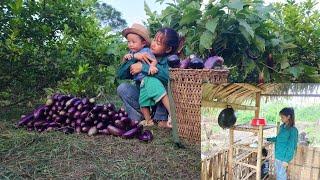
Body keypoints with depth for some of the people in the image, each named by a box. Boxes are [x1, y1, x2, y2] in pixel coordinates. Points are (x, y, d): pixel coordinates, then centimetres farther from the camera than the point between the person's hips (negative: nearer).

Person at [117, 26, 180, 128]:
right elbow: (120, 75, -9)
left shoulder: (170, 61, -10)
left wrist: (143, 67, -29)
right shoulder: (142, 56, -4)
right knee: (122, 88, -18)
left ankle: (162, 120, -18)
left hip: (159, 100, -2)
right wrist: (133, 57, -22)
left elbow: (169, 77, -32)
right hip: (142, 96, 3)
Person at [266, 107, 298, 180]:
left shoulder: (293, 130, -19)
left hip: (283, 156, -7)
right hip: (278, 155, 7)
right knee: (277, 172, 19)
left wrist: (287, 160, -18)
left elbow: (291, 146, -18)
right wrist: (269, 139, 11)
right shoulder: (282, 127, 4)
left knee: (281, 174, 6)